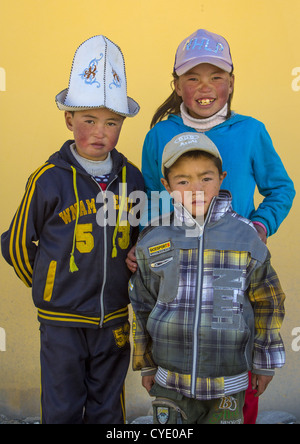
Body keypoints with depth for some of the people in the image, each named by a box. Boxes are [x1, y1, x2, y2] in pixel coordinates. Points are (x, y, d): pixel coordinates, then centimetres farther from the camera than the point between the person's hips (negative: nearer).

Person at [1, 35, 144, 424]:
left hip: (114, 319, 3)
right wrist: (47, 288, 6)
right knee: (63, 410, 16)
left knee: (107, 410, 20)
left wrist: (121, 283, 7)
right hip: (62, 320, -2)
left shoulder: (132, 178, -3)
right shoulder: (49, 179, -12)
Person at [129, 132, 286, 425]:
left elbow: (267, 302, 2)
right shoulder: (152, 242, -6)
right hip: (170, 379, 1)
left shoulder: (246, 238, -9)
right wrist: (145, 365, 9)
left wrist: (265, 363, 7)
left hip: (228, 380, 0)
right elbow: (142, 306, 4)